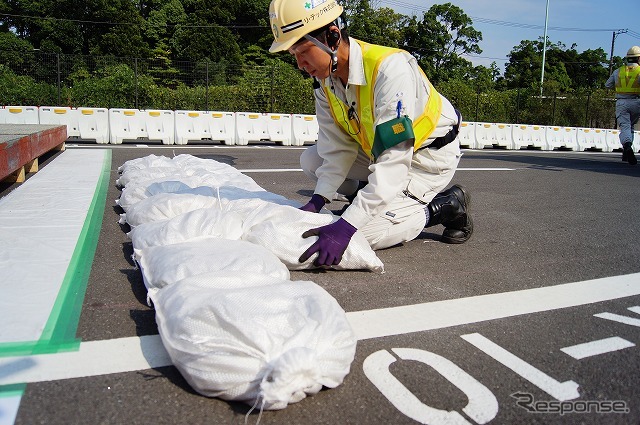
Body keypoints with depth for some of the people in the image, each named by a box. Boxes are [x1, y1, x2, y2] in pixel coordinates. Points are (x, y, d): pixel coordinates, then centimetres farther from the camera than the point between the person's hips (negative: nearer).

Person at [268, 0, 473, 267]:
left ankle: (447, 206, 1)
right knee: (311, 160, -2)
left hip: (431, 153, -8)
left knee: (362, 234, -21)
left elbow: (393, 162, -38)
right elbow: (338, 148, -6)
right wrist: (317, 201, -18)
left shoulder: (390, 67, -34)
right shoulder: (324, 78, -9)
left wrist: (345, 226, -43)